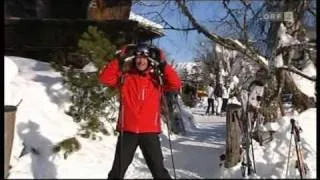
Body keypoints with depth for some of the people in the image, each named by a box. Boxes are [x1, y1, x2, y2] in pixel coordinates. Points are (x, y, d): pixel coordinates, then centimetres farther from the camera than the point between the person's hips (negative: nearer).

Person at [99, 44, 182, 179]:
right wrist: (119, 59, -8)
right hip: (127, 131, 1)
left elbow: (176, 84, -6)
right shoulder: (125, 77, 5)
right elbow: (105, 78, -5)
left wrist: (163, 64, -9)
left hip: (150, 132, 0)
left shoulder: (157, 79, 5)